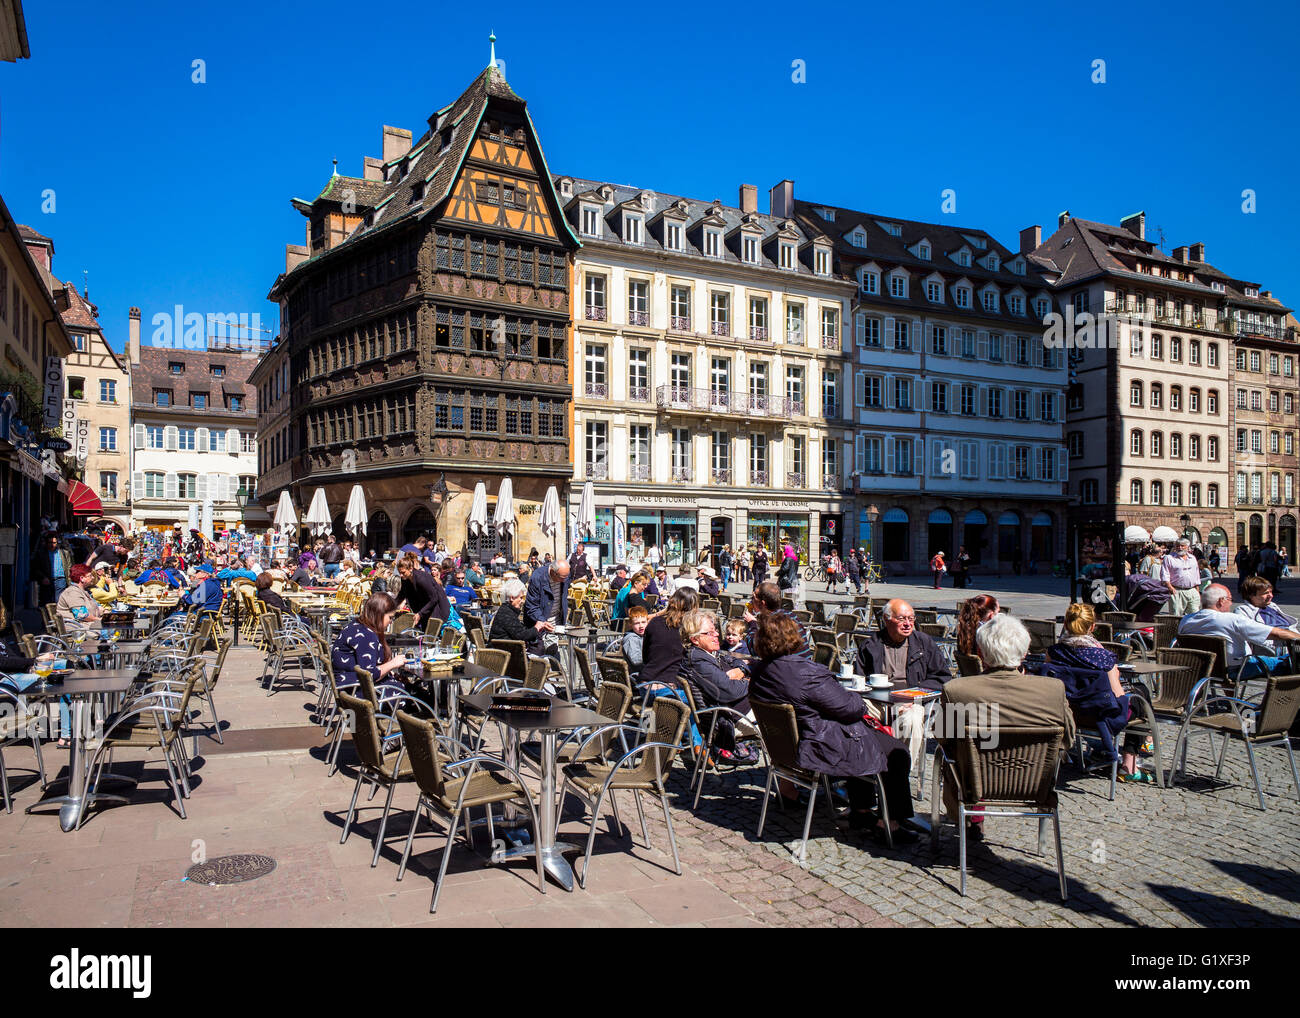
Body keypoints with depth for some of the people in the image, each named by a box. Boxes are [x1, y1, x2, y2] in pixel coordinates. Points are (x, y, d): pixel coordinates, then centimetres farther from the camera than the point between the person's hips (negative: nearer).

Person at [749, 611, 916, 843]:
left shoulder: (759, 672, -3)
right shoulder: (807, 673, -30)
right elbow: (849, 707, -21)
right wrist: (860, 701, 3)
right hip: (824, 750, -9)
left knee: (864, 730, 31)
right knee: (897, 752, 9)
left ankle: (860, 812, 36)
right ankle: (891, 823, 20)